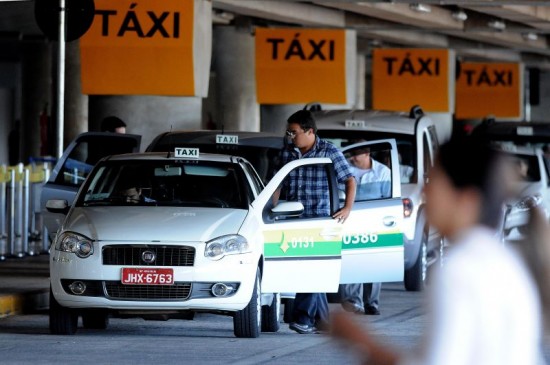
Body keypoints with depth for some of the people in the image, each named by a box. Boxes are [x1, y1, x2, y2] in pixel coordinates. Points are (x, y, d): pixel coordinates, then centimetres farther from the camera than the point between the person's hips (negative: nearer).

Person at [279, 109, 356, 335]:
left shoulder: (329, 152, -1)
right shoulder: (287, 153, 9)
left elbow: (349, 181, 4)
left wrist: (347, 209, -6)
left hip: (319, 218, -4)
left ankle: (304, 316, -17)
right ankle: (323, 318, 12)